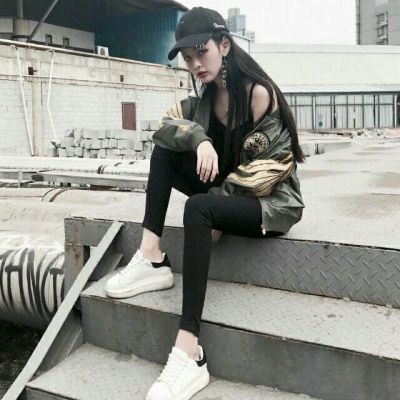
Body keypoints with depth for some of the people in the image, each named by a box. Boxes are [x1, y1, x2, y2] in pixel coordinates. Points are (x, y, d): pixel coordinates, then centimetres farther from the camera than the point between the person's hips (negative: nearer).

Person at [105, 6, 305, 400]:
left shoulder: (259, 93, -17)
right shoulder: (207, 96, 6)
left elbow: (259, 172, -19)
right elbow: (164, 126, -6)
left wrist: (216, 221, -16)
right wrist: (199, 138, -27)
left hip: (273, 201, -8)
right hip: (232, 190, 8)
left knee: (199, 208, -36)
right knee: (164, 152, -3)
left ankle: (189, 354, -37)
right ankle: (152, 259, -13)